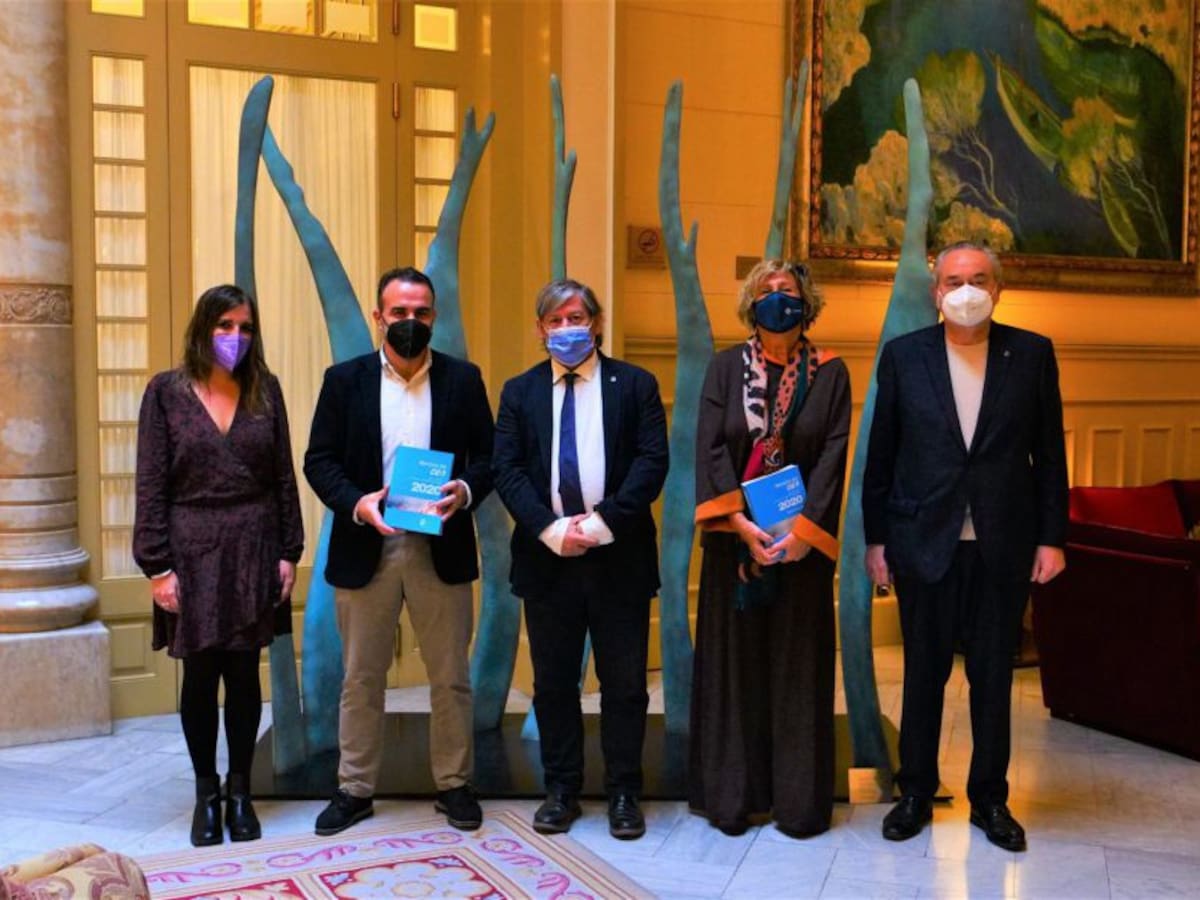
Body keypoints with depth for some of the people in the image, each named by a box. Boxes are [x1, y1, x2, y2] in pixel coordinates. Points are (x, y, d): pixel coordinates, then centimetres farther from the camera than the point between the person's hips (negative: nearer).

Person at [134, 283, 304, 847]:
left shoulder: (265, 389, 4)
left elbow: (284, 477, 5)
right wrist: (157, 565, -9)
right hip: (192, 552, -1)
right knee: (201, 677, 7)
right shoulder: (166, 392, -2)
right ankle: (206, 794, 23)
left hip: (253, 551, 2)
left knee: (244, 675, 8)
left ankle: (240, 793, 22)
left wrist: (288, 552, 1)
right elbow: (151, 484, -4)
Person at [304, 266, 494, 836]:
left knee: (451, 677, 9)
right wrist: (355, 502, -16)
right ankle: (354, 789, 23)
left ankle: (454, 784, 24)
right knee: (361, 678, 10)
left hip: (442, 548, 0)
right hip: (365, 548, 0)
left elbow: (488, 456, 4)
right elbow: (319, 459, 1)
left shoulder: (463, 379, 4)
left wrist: (467, 490, -17)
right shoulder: (345, 379, 3)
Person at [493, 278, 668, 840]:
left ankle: (624, 793, 19)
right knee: (553, 682, 10)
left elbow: (652, 462, -5)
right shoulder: (519, 392, 9)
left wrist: (603, 522, -16)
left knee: (625, 684, 6)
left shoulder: (635, 385, 4)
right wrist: (548, 528, -14)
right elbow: (507, 469, 1)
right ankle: (561, 790, 23)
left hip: (619, 556, -1)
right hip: (546, 557, 2)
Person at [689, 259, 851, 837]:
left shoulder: (829, 373, 3)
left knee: (799, 665, 4)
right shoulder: (725, 368, 4)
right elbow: (709, 447, -5)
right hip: (734, 536, 1)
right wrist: (741, 523, -16)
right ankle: (731, 795, 14)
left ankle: (800, 799, 13)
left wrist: (802, 529, -16)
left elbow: (833, 456, -5)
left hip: (802, 538, 0)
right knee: (733, 662, 5)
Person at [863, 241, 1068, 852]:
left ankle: (990, 798, 24)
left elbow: (1049, 452, 3)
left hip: (1003, 544, 0)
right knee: (923, 671, 10)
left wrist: (1051, 537, -1)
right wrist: (876, 538, 1)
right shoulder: (904, 355, 2)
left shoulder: (1032, 354, 3)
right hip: (924, 541, 0)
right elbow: (881, 453, 3)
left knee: (993, 674, 10)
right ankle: (916, 794, 24)